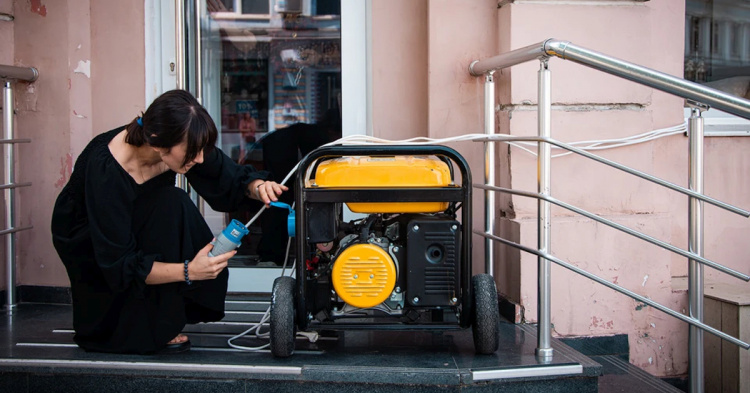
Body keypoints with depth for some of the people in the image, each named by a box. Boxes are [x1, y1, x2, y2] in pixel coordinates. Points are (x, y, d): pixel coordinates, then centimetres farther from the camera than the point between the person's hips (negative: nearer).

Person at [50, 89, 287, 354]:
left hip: (139, 230, 6)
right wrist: (187, 271, -43)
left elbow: (232, 180, -8)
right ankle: (150, 331, -20)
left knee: (210, 267, -20)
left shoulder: (185, 143, -21)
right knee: (170, 205, -31)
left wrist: (258, 186, -31)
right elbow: (118, 265, -34)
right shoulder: (106, 170, -37)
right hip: (87, 242, -6)